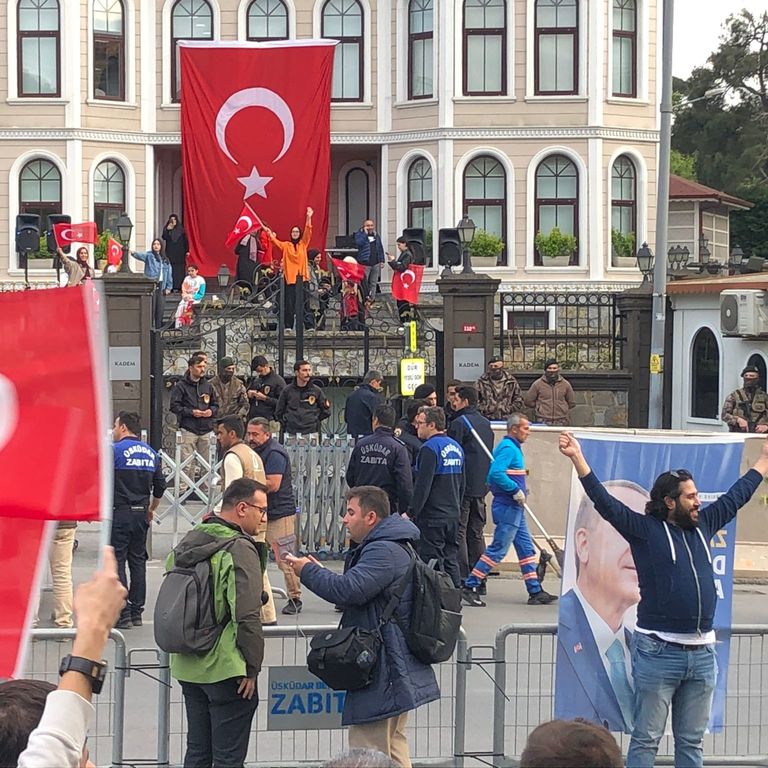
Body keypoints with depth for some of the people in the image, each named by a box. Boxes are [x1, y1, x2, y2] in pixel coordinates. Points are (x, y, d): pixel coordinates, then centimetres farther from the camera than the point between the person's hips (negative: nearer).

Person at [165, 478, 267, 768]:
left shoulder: (187, 544, 9)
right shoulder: (240, 550, -17)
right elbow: (247, 616, -21)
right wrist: (252, 667, -13)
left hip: (188, 668, 8)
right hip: (226, 669, -8)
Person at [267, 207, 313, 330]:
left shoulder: (303, 244, 9)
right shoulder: (286, 245, 8)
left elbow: (308, 232, -2)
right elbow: (276, 242, -6)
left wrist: (308, 218, -15)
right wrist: (270, 234, -24)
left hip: (302, 276, 1)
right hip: (290, 276, -1)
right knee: (290, 302, -1)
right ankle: (288, 325, 1)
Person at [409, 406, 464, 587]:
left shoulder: (430, 448, -14)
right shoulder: (456, 447, 13)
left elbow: (422, 485, -19)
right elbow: (461, 484, 20)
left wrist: (411, 512, -15)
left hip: (432, 516, -8)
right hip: (453, 515, 8)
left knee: (432, 561, -5)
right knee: (450, 560, 12)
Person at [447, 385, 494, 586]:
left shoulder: (459, 423, -12)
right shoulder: (486, 424, 13)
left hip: (463, 485, -8)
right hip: (481, 486, 8)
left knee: (459, 532, -4)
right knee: (476, 532, 12)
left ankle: (462, 579, -9)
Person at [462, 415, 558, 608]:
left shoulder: (512, 448, 17)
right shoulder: (508, 448, -15)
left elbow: (492, 476, 21)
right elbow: (496, 473, -29)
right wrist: (516, 490, -22)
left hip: (514, 508, 11)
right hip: (507, 507, -11)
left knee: (526, 548, 11)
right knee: (498, 549, -8)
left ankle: (535, 591, 14)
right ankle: (470, 586, -6)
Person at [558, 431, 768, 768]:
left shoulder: (703, 525, 13)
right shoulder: (646, 529, -2)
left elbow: (737, 494, 26)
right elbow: (604, 501, -9)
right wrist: (577, 458, -19)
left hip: (702, 653, 5)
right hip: (658, 652, -5)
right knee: (646, 739, 0)